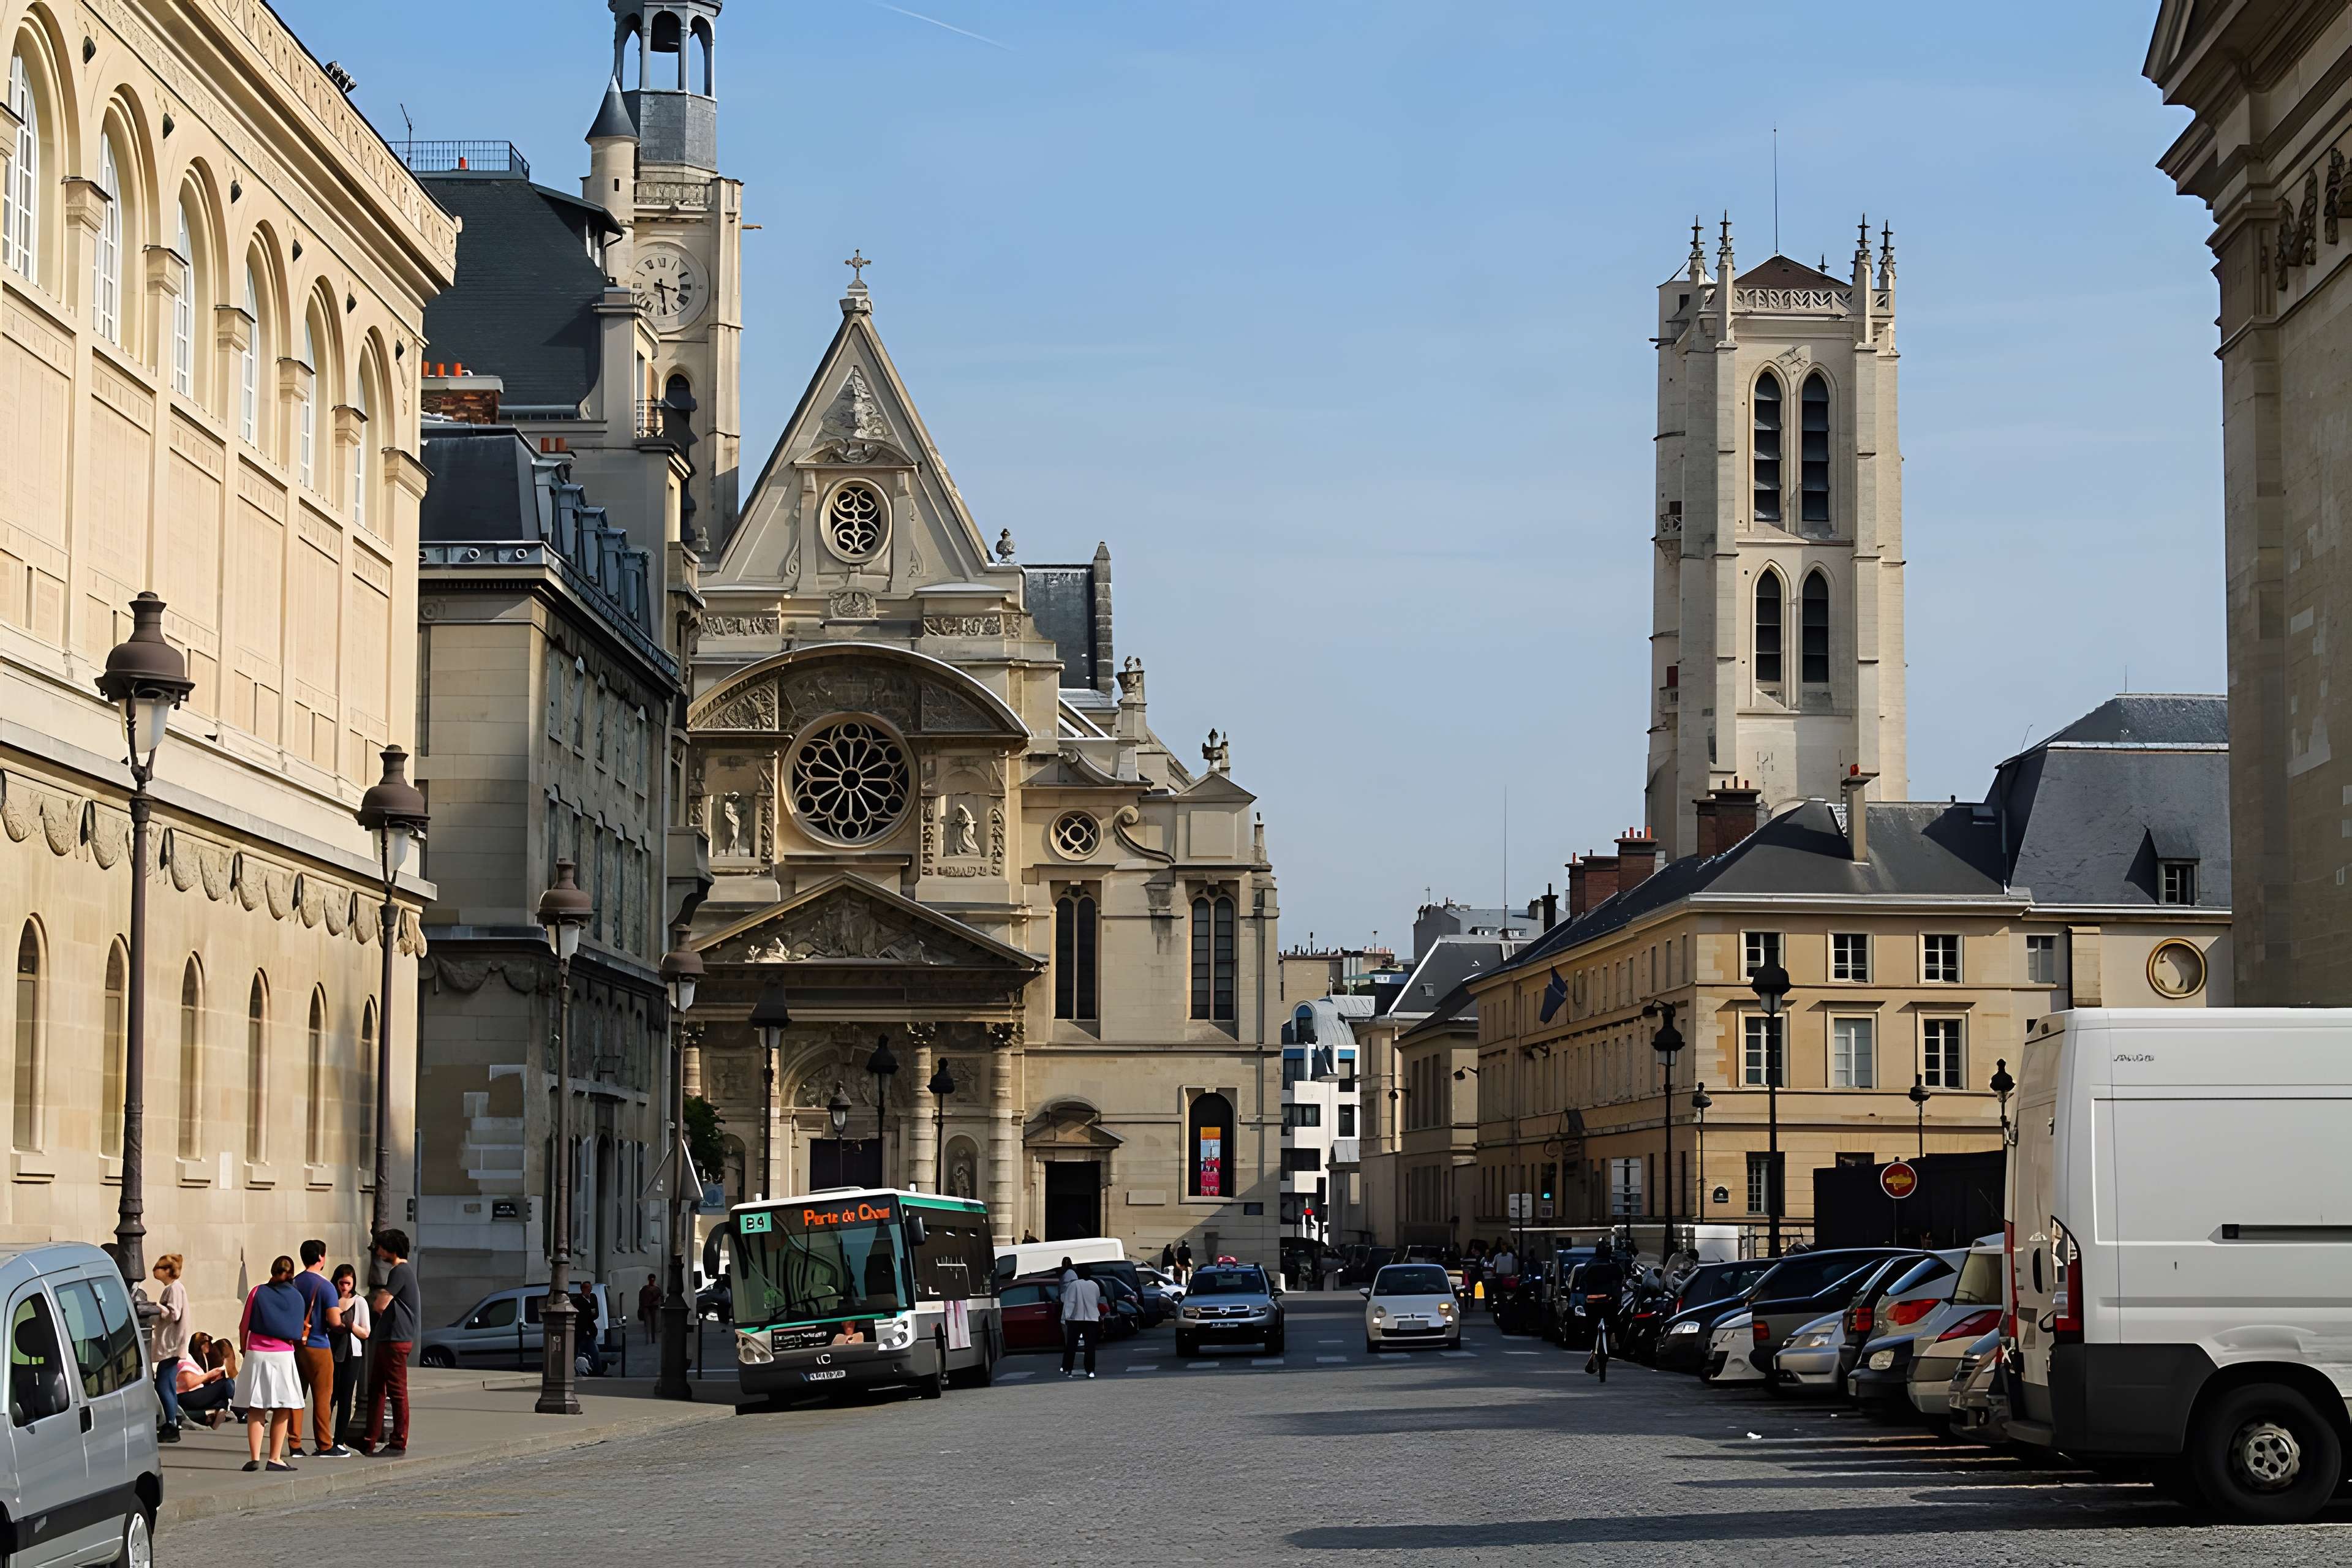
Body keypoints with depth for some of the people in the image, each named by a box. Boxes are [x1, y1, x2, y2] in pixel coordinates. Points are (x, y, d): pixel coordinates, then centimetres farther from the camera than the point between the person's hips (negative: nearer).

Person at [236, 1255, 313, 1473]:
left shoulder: (258, 1292, 1)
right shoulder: (297, 1297, 3)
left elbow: (244, 1326, 3)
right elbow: (300, 1333, 6)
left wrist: (244, 1349, 16)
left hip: (256, 1354, 1)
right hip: (283, 1355, -1)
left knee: (256, 1409, 3)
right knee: (283, 1410, 5)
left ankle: (255, 1458, -3)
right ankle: (275, 1458, 3)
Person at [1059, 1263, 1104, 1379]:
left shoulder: (1074, 1285, -8)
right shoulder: (1095, 1286, 4)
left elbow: (1069, 1303, -12)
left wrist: (1066, 1317, -12)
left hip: (1075, 1319, -3)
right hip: (1092, 1318, 3)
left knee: (1071, 1346, 4)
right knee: (1090, 1346, 2)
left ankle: (1066, 1369, 4)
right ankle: (1090, 1371, -4)